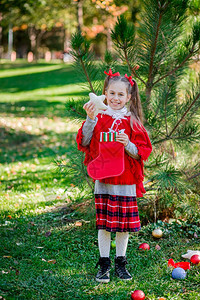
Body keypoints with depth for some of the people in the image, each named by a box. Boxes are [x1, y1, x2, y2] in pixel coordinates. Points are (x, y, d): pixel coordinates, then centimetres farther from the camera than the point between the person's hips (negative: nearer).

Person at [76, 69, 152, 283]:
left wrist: (128, 144, -17)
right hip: (103, 180, -1)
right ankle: (104, 264, 16)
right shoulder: (99, 118, 1)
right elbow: (84, 143, -9)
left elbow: (143, 151, 1)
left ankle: (121, 262, 23)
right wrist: (90, 119, -19)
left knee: (124, 224, 8)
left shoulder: (132, 122, 2)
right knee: (104, 224, 4)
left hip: (126, 182, 1)